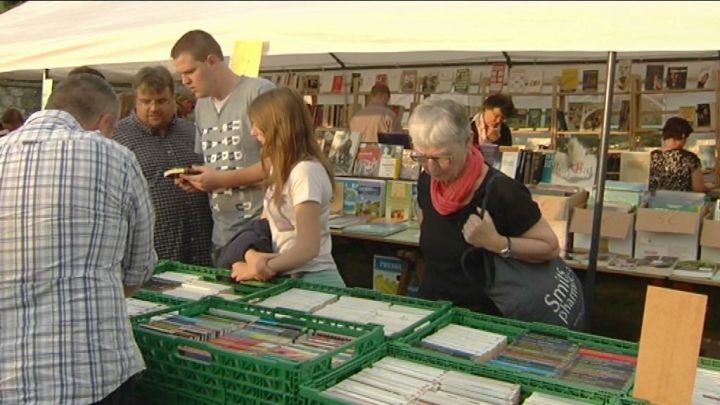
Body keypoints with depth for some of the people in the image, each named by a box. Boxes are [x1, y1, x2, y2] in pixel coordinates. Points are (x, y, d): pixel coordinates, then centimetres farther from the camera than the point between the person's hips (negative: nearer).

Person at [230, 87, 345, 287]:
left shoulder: (305, 171, -18)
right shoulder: (280, 169, 9)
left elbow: (308, 248, -20)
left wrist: (261, 267, -12)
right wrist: (252, 255, -12)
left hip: (312, 281, -7)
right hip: (287, 277, 7)